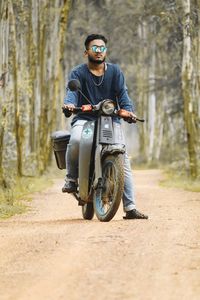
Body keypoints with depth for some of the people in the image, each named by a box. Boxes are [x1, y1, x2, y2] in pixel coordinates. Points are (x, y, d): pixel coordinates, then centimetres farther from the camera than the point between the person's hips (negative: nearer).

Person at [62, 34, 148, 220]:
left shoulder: (115, 71, 11)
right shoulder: (78, 73, 5)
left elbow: (122, 93, -1)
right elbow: (72, 90, -13)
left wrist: (128, 110, -22)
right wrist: (69, 103, -37)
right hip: (85, 119, -2)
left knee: (123, 160, -9)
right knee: (76, 140, -35)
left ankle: (130, 208, -8)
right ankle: (71, 178, -10)